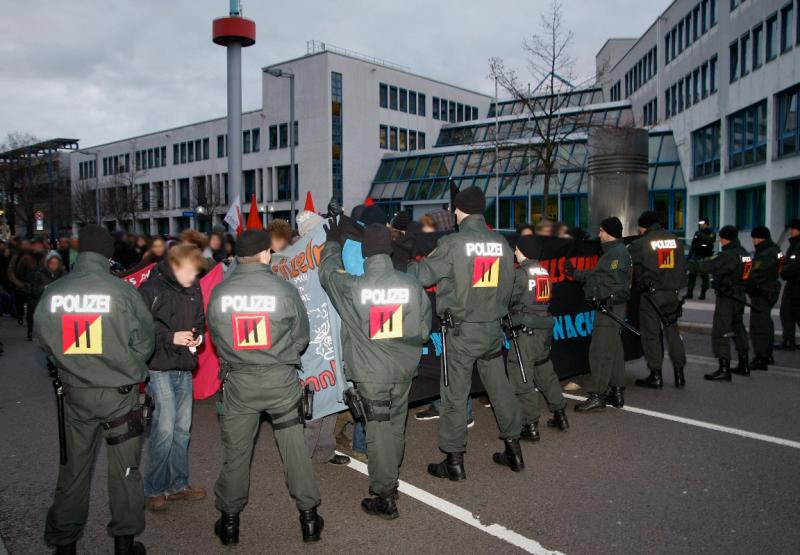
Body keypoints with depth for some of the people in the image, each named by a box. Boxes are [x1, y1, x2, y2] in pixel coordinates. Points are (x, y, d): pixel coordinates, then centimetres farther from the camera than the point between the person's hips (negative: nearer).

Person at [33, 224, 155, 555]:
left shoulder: (52, 293, -6)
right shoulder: (122, 291, -16)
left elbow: (43, 340, 4)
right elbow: (144, 342, -10)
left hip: (75, 393, 3)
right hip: (119, 392, -3)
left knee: (74, 467, 18)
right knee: (124, 468, 11)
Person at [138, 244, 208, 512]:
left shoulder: (194, 290, 8)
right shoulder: (151, 289, -10)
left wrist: (198, 334, 2)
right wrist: (171, 337, -17)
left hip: (184, 368, 6)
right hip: (159, 368, -6)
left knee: (182, 428, 11)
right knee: (164, 428, -8)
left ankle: (178, 485, 24)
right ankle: (153, 490, 9)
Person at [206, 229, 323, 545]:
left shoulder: (218, 293, -7)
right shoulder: (284, 290, -13)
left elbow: (216, 338, 4)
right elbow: (301, 337, -3)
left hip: (238, 380, 2)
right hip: (281, 378, -1)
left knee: (235, 451, 14)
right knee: (294, 447, 10)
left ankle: (229, 521, 29)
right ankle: (309, 518, 21)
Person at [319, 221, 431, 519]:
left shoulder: (352, 287, -16)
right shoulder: (411, 284, -10)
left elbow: (328, 270, 6)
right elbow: (424, 329, 0)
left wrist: (333, 242, 22)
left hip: (371, 372, -3)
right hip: (403, 370, 3)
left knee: (379, 431, 7)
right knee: (396, 427, 19)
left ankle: (384, 497, 15)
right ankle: (391, 480, 38)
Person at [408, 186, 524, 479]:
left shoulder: (452, 243, -13)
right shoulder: (501, 243, 2)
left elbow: (423, 274, -8)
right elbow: (507, 287, 10)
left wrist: (408, 264, 11)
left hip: (461, 331, -5)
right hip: (493, 329, 5)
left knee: (454, 394, 5)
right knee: (500, 388, 16)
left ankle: (454, 460, 13)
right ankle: (513, 449, 28)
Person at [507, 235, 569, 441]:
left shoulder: (520, 273, -11)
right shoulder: (545, 272, 10)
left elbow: (509, 300, -12)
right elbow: (547, 298, 12)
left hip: (526, 330, -8)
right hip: (545, 329, 8)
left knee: (522, 378, -1)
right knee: (545, 373, 20)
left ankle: (531, 426, 0)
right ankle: (560, 416, 29)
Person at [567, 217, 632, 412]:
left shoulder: (617, 253, -13)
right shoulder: (613, 251, 18)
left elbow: (616, 283, -21)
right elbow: (596, 275, 22)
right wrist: (575, 273, 26)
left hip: (610, 308, -11)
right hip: (607, 307, 11)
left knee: (600, 352, -9)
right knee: (614, 350, 14)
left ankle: (597, 396, -6)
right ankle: (617, 392, 21)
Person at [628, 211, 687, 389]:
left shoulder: (641, 243, -8)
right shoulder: (676, 240, 8)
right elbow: (682, 266, 13)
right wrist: (678, 286, 19)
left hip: (651, 294, -5)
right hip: (673, 293, 5)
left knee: (651, 334, 2)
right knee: (672, 330, 14)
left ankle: (655, 375, 6)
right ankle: (679, 372, 17)